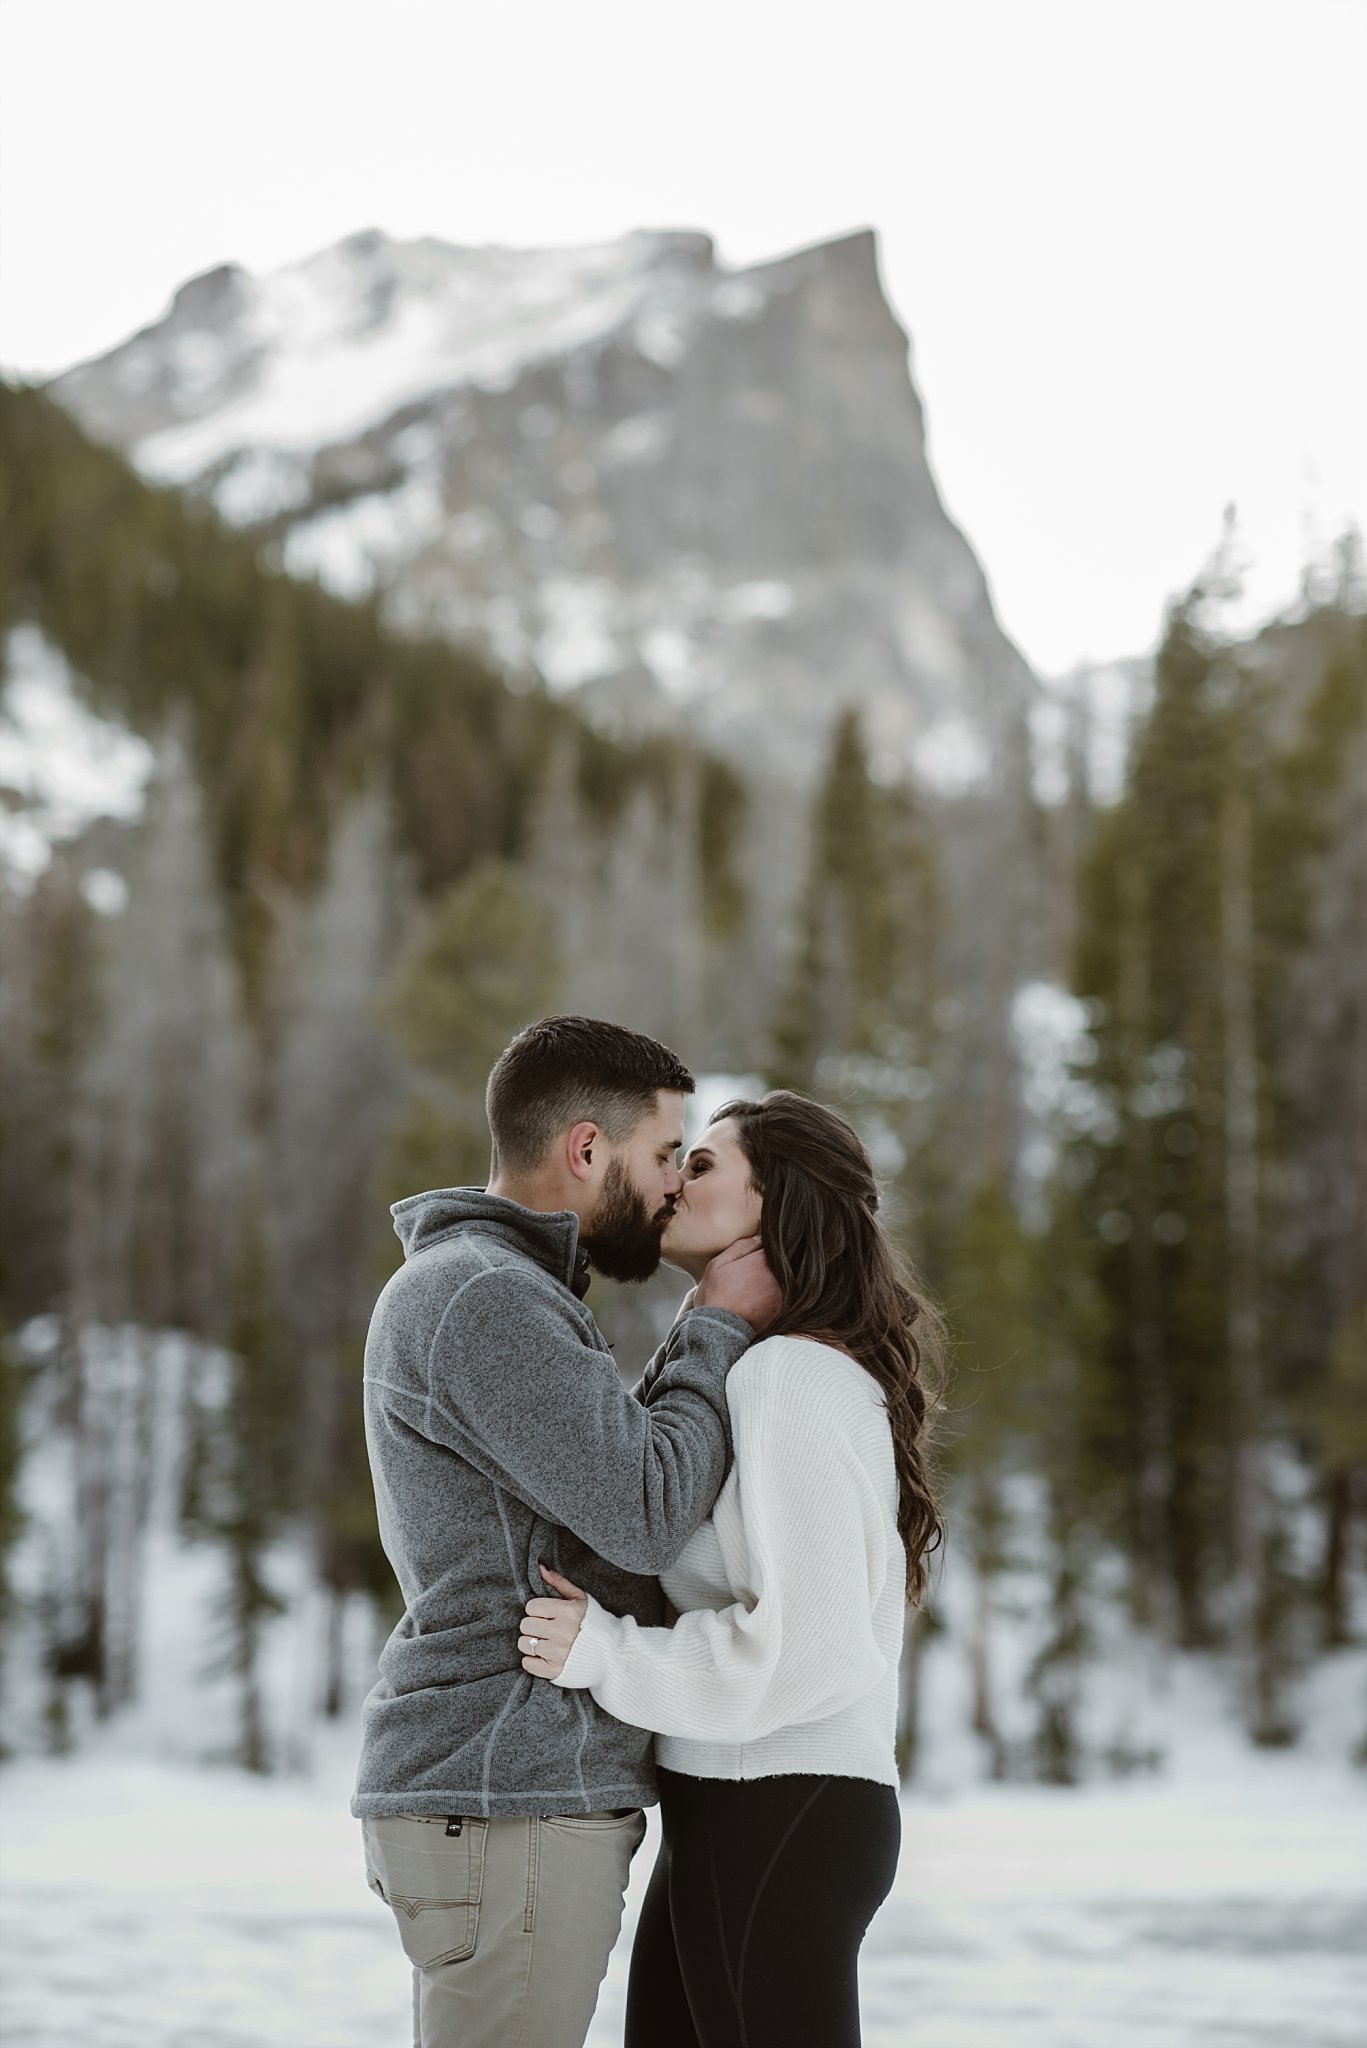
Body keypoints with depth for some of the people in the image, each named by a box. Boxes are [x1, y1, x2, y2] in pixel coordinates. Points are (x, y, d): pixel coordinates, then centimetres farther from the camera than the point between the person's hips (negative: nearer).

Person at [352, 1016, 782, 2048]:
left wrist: (700, 1340, 10)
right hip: (506, 1806, -10)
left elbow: (606, 1502, 18)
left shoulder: (489, 1291, 20)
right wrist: (721, 1331, -6)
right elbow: (643, 1521, -17)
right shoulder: (483, 1297, -14)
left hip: (504, 1796, 10)